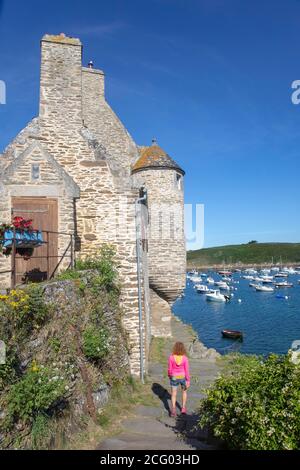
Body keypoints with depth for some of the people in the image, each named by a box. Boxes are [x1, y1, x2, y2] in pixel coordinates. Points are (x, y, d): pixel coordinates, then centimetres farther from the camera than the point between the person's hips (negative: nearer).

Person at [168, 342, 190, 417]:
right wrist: (188, 380, -2)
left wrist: (169, 376, 10)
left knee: (173, 394, 14)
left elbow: (169, 369, -10)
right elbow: (186, 370, -13)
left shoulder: (171, 357, -20)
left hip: (174, 377, -1)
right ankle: (183, 408, 29)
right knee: (184, 391, 27)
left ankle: (173, 409, 1)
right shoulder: (185, 358, -20)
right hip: (183, 377, 1)